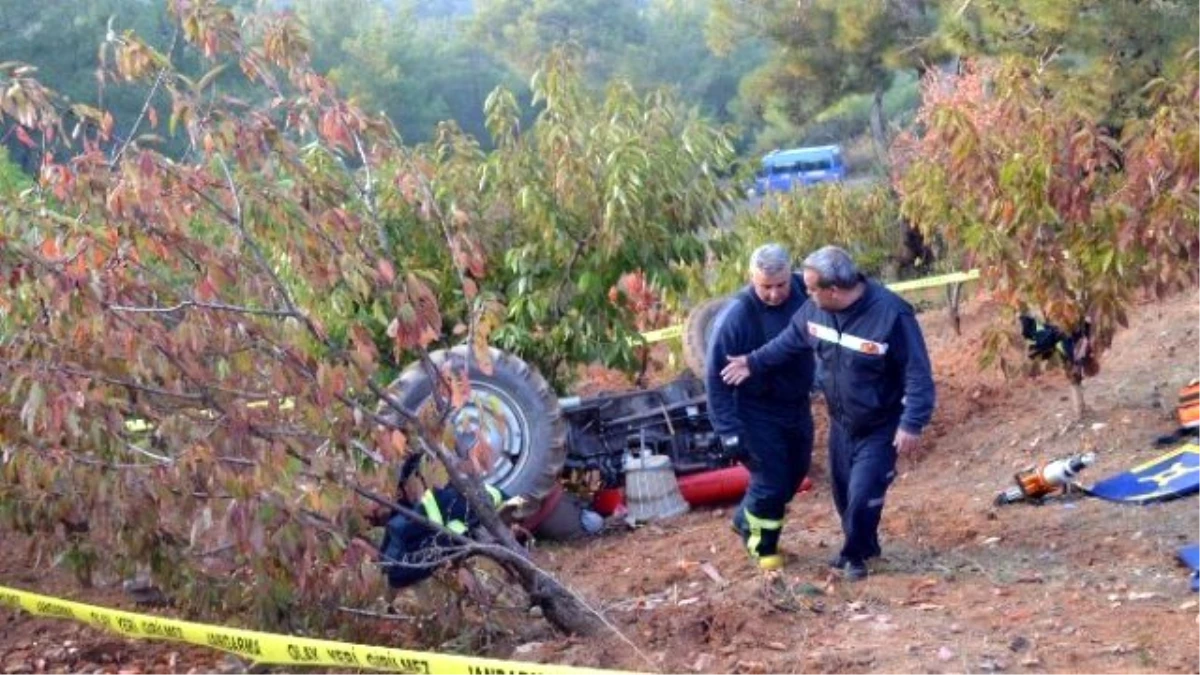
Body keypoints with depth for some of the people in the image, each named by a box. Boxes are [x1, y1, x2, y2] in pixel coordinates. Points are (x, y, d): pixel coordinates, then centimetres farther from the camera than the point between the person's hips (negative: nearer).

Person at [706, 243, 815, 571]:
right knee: (771, 479, -2)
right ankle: (763, 544, 26)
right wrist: (728, 429, -20)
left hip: (797, 404, 6)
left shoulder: (804, 293, -15)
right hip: (757, 411, -5)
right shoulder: (735, 317, -26)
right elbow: (716, 377, -19)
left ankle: (746, 519, 43)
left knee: (795, 472, 19)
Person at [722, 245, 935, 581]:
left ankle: (856, 554, 17)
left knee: (862, 494, -9)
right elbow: (791, 340, 10)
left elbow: (917, 374, -24)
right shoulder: (816, 308, -11)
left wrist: (912, 423, -26)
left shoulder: (891, 314, -29)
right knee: (843, 490, 17)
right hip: (841, 421, 6)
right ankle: (858, 547, 41)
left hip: (880, 427, -6)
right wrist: (755, 362, 9)